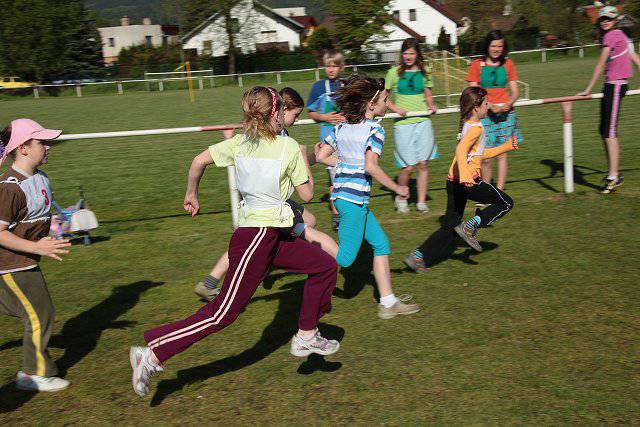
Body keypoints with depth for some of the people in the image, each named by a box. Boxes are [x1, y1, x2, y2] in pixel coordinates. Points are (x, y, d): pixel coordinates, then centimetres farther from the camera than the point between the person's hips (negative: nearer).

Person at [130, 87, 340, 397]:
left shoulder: (239, 143, 5)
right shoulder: (289, 147, -11)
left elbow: (199, 160, -1)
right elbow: (306, 195, -5)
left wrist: (191, 195, 14)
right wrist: (304, 162, 11)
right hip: (257, 238, -8)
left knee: (326, 266, 16)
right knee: (223, 314, -5)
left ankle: (306, 337, 26)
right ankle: (152, 354, -3)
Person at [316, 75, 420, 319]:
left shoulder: (341, 127, 10)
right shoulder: (374, 129, -11)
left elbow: (322, 156, 10)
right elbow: (371, 167, -22)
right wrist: (397, 188, -12)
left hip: (341, 193, 9)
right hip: (354, 198, -9)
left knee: (381, 244, 13)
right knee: (345, 258, -1)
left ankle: (388, 303, 15)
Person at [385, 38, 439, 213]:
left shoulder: (424, 72, 9)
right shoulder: (394, 72, 1)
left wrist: (432, 106, -3)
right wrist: (396, 109, -9)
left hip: (423, 122, 3)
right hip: (403, 124, -3)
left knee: (423, 164, 0)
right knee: (408, 167, -5)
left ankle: (421, 201, 13)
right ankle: (401, 198, 20)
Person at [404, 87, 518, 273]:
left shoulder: (467, 125, 20)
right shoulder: (476, 127, -9)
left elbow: (481, 154, 30)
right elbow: (461, 150, -27)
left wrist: (506, 147, 33)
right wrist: (465, 175, -42)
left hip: (454, 181, 9)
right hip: (468, 181, -9)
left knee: (450, 228, 12)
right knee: (505, 203, 7)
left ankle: (418, 257, 6)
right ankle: (470, 226, -2)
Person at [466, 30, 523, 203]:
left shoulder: (507, 64, 9)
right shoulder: (477, 65, 1)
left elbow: (515, 91, 8)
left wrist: (508, 104, -13)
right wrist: (491, 106, -18)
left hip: (506, 114, 2)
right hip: (484, 115, -2)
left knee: (502, 154, 1)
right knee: (486, 157, -4)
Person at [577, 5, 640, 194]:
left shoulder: (611, 36, -10)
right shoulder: (620, 35, 18)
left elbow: (600, 65, -12)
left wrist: (588, 90, -9)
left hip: (615, 85, -10)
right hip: (613, 85, 10)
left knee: (610, 132, -13)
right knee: (604, 132, 12)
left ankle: (613, 177, -13)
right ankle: (614, 173, 19)